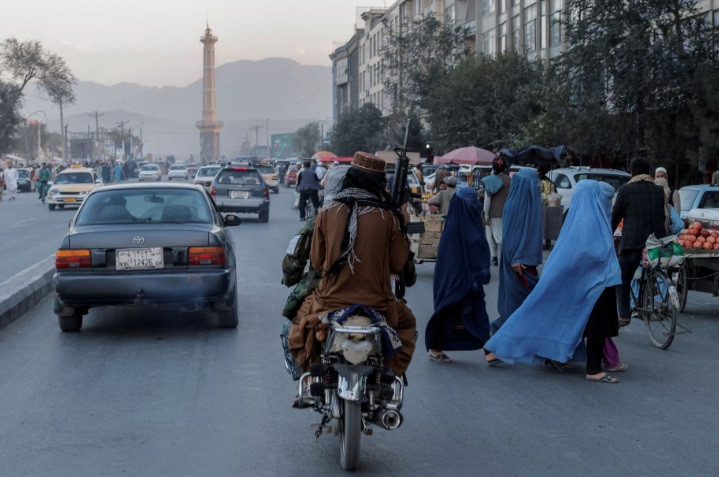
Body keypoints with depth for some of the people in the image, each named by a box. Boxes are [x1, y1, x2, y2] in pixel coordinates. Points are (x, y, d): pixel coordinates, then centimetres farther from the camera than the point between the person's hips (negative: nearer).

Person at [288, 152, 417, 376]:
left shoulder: (326, 214, -3)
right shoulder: (388, 218, -7)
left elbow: (316, 262, 4)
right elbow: (398, 265, 0)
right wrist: (402, 227, 11)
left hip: (331, 303, 1)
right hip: (377, 306, -1)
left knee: (301, 321, 32)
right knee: (406, 322, 30)